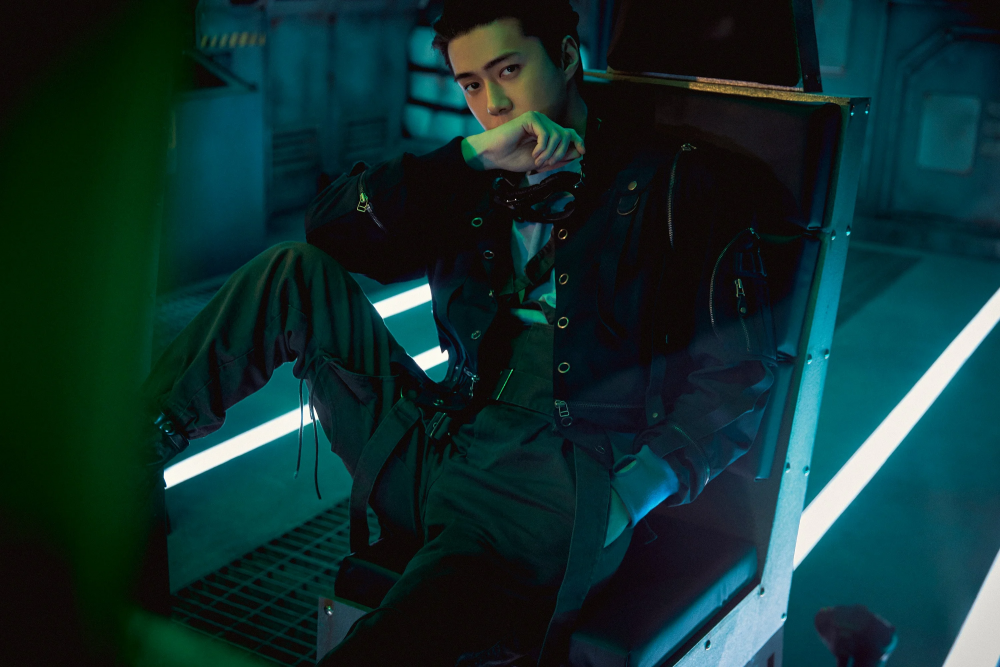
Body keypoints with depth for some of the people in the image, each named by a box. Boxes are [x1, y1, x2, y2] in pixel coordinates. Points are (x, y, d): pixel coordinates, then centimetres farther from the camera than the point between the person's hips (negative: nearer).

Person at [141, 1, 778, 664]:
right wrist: (475, 155, -3)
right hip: (434, 455, 6)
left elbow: (736, 376, -2)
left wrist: (632, 496, -16)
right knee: (295, 271, -4)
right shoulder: (477, 187, 20)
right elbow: (333, 228, 6)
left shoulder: (676, 181, 5)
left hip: (560, 486, -5)